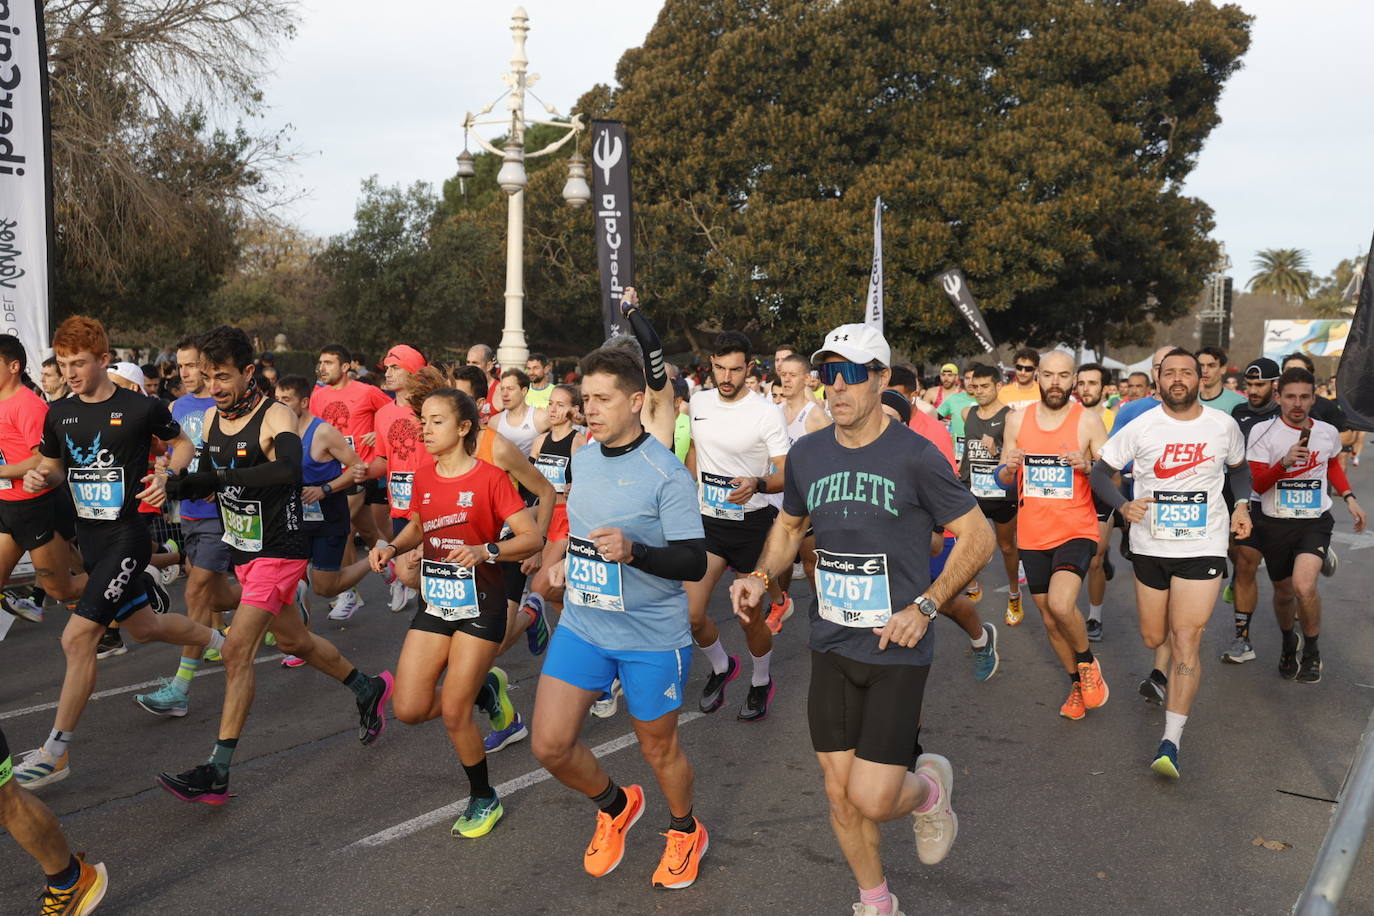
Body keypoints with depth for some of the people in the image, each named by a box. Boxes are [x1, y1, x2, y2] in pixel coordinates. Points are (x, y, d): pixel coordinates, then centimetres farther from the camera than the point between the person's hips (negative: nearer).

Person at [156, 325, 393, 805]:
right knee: (294, 641, 21)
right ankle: (369, 689, 42)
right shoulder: (212, 417, 4)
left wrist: (220, 477, -43)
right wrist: (177, 485, -8)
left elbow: (289, 468, -40)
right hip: (243, 550, 9)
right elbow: (208, 482, 14)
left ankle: (217, 773, -6)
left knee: (236, 651, -13)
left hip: (278, 552, -8)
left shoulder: (276, 417, -19)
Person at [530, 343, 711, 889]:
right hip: (582, 625, 6)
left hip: (653, 638, -6)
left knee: (658, 747, 12)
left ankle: (686, 832, 43)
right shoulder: (582, 458, 4)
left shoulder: (666, 473, -18)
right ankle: (615, 806, 32)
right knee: (550, 746, 1)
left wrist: (632, 551, -35)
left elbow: (695, 561, -21)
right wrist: (568, 562, 12)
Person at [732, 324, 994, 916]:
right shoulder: (806, 455, 2)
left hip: (897, 650, -4)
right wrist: (760, 576, 1)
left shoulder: (915, 456, -12)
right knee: (840, 795, 11)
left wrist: (925, 607, -15)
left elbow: (977, 538, -6)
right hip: (831, 646, 4)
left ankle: (929, 787, 28)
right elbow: (789, 525, 19)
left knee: (872, 798, -8)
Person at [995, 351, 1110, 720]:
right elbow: (1004, 479, 9)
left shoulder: (1088, 421, -6)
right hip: (1033, 536, 4)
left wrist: (1089, 467, -21)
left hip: (1076, 533, -4)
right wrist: (1009, 468, -13)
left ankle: (1087, 662, 6)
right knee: (1050, 620, 13)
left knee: (1061, 605, -25)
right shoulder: (1017, 419, 3)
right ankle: (1077, 683, 36)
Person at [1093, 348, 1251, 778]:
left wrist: (1242, 504, 2)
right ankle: (1163, 676, 51)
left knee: (1186, 638, -11)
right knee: (1153, 638, 12)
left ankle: (1171, 742, -10)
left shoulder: (1224, 426, -1)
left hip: (1203, 546, -1)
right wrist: (1123, 505, -18)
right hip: (1150, 544, 1)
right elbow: (1101, 472, 0)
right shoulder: (1141, 428, -5)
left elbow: (1239, 468, 19)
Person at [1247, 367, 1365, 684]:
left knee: (1304, 585, -24)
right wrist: (1285, 462, -27)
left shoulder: (1328, 432, 2)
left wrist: (1349, 498, 15)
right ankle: (1289, 644, 46)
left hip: (1316, 521, 0)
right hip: (1275, 524, 0)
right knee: (1283, 592, 15)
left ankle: (1312, 651, 1)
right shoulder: (1263, 432, -9)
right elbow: (1256, 484, -12)